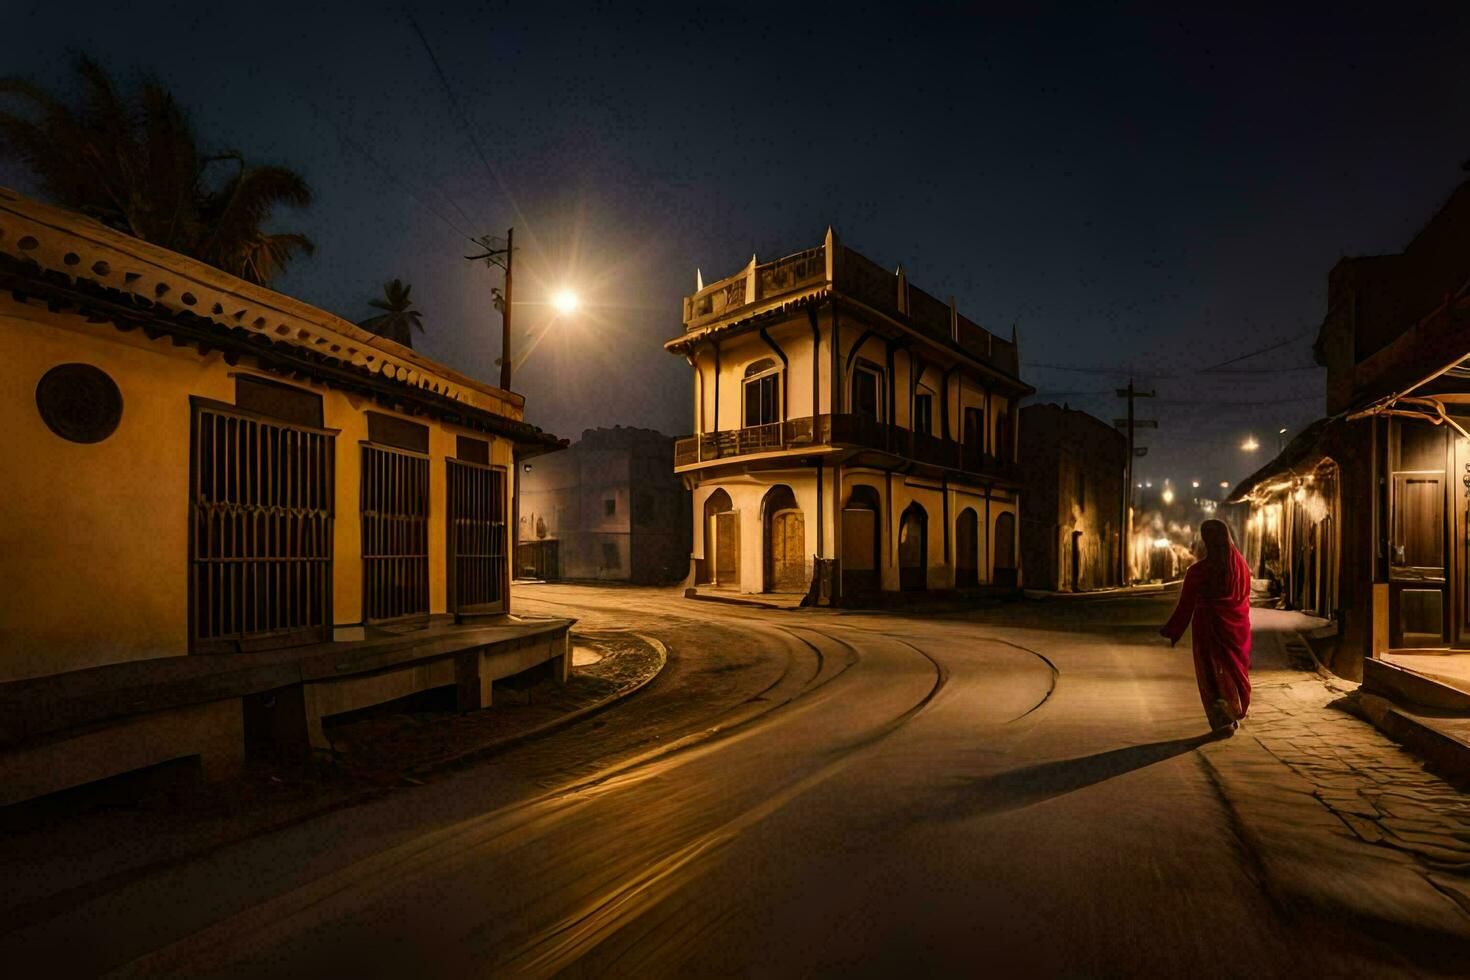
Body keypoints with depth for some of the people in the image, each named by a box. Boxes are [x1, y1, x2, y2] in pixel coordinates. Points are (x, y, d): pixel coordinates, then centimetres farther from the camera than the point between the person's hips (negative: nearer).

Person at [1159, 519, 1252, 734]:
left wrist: (1171, 633, -3)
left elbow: (1185, 606, -13)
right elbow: (1245, 600, 3)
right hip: (1237, 628, 3)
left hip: (1209, 628, -3)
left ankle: (1222, 721, 15)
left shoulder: (1198, 571, -18)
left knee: (1212, 674, 12)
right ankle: (1234, 715, 30)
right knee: (1234, 670, 20)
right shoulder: (1241, 565, -8)